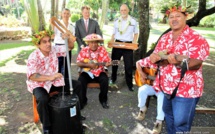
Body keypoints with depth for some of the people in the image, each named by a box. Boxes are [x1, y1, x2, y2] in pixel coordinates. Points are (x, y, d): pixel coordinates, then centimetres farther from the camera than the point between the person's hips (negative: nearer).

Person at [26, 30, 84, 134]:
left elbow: (69, 47, -5)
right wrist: (50, 77, -47)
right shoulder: (33, 57, -21)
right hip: (38, 84, -5)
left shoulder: (54, 50, -7)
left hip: (54, 81, 6)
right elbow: (32, 76, -34)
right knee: (43, 99, -37)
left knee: (77, 85, -4)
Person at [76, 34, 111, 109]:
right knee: (81, 81, -27)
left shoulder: (102, 50, -4)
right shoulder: (84, 50, -4)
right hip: (87, 72, 0)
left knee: (105, 80, -28)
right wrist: (88, 65, -21)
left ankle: (103, 100, -3)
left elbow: (108, 61, -4)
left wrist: (107, 64, -28)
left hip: (99, 72, 0)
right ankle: (83, 100, -3)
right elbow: (78, 63, -5)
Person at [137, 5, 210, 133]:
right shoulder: (165, 38, 8)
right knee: (168, 113, 24)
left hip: (186, 89, -7)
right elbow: (155, 56, 7)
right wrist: (154, 58, -16)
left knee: (181, 123, 0)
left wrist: (179, 62, -38)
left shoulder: (196, 38, -13)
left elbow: (196, 64, -20)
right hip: (167, 85, 7)